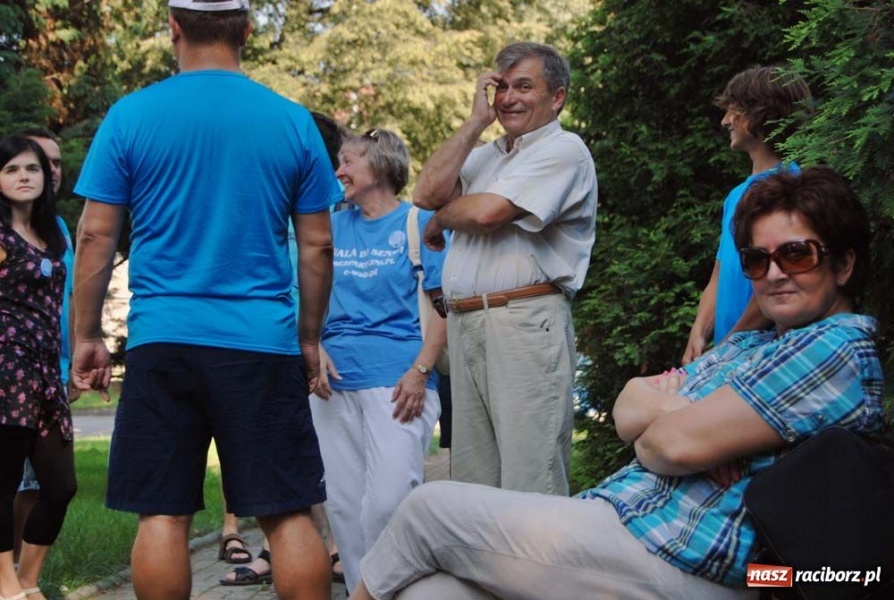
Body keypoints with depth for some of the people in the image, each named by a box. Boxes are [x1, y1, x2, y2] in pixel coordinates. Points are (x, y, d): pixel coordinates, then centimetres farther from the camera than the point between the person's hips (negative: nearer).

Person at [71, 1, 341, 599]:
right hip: (265, 344, 1)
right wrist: (310, 338, 16)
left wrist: (87, 336, 10)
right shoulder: (293, 121, 4)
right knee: (289, 514, 4)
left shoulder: (131, 116, 1)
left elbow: (96, 236, 1)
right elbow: (318, 246, 6)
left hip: (163, 342, 0)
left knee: (163, 514, 5)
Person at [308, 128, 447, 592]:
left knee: (389, 500, -14)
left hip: (396, 380, -5)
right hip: (334, 381, 5)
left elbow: (442, 305, -2)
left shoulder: (419, 223, 3)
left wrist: (420, 371, -13)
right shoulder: (334, 227, 16)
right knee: (343, 502, 6)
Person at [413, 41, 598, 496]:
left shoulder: (563, 150, -2)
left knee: (528, 486, -9)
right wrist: (477, 121, 8)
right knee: (471, 482, 10)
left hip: (525, 324, -8)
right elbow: (427, 194, 6)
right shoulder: (486, 154, 23)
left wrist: (440, 220, 8)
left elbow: (486, 211, -14)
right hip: (465, 327, 8)